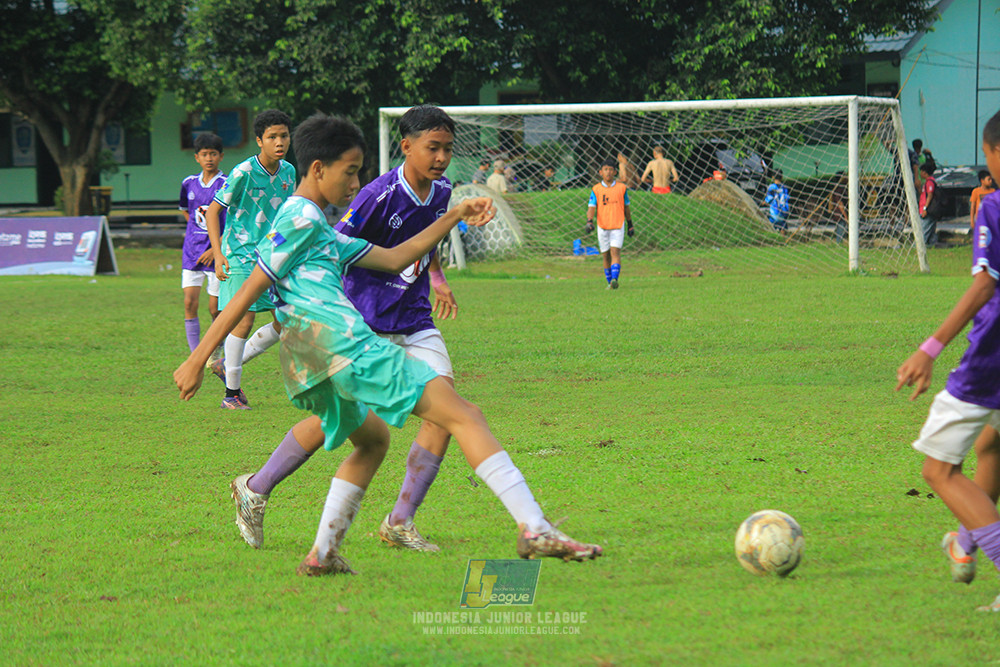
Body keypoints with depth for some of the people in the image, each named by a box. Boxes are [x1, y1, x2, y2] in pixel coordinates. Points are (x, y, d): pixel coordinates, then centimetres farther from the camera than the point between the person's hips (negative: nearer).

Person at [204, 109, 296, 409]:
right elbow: (212, 212, -10)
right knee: (244, 320, -11)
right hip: (241, 255, -7)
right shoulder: (243, 173, -14)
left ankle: (228, 364, 18)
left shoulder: (288, 172, 5)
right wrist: (218, 255, -17)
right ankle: (232, 391, 1)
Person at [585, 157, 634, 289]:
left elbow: (626, 208, 14)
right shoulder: (596, 189, 3)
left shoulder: (622, 188, 5)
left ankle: (615, 279, -28)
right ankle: (610, 282, 17)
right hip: (602, 227, 1)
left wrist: (630, 225, 19)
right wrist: (589, 221, -21)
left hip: (618, 226, -1)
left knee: (615, 251, -17)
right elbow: (591, 207, -4)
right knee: (606, 256, 6)